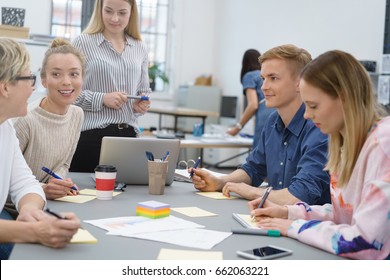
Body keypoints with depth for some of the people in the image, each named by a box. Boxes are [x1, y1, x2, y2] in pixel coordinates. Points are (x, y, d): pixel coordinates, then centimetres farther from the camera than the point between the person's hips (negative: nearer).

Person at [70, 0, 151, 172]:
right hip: (91, 134, -4)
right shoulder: (83, 43, -1)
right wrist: (101, 99, -15)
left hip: (128, 134, 4)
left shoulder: (140, 49, 13)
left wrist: (142, 104, -1)